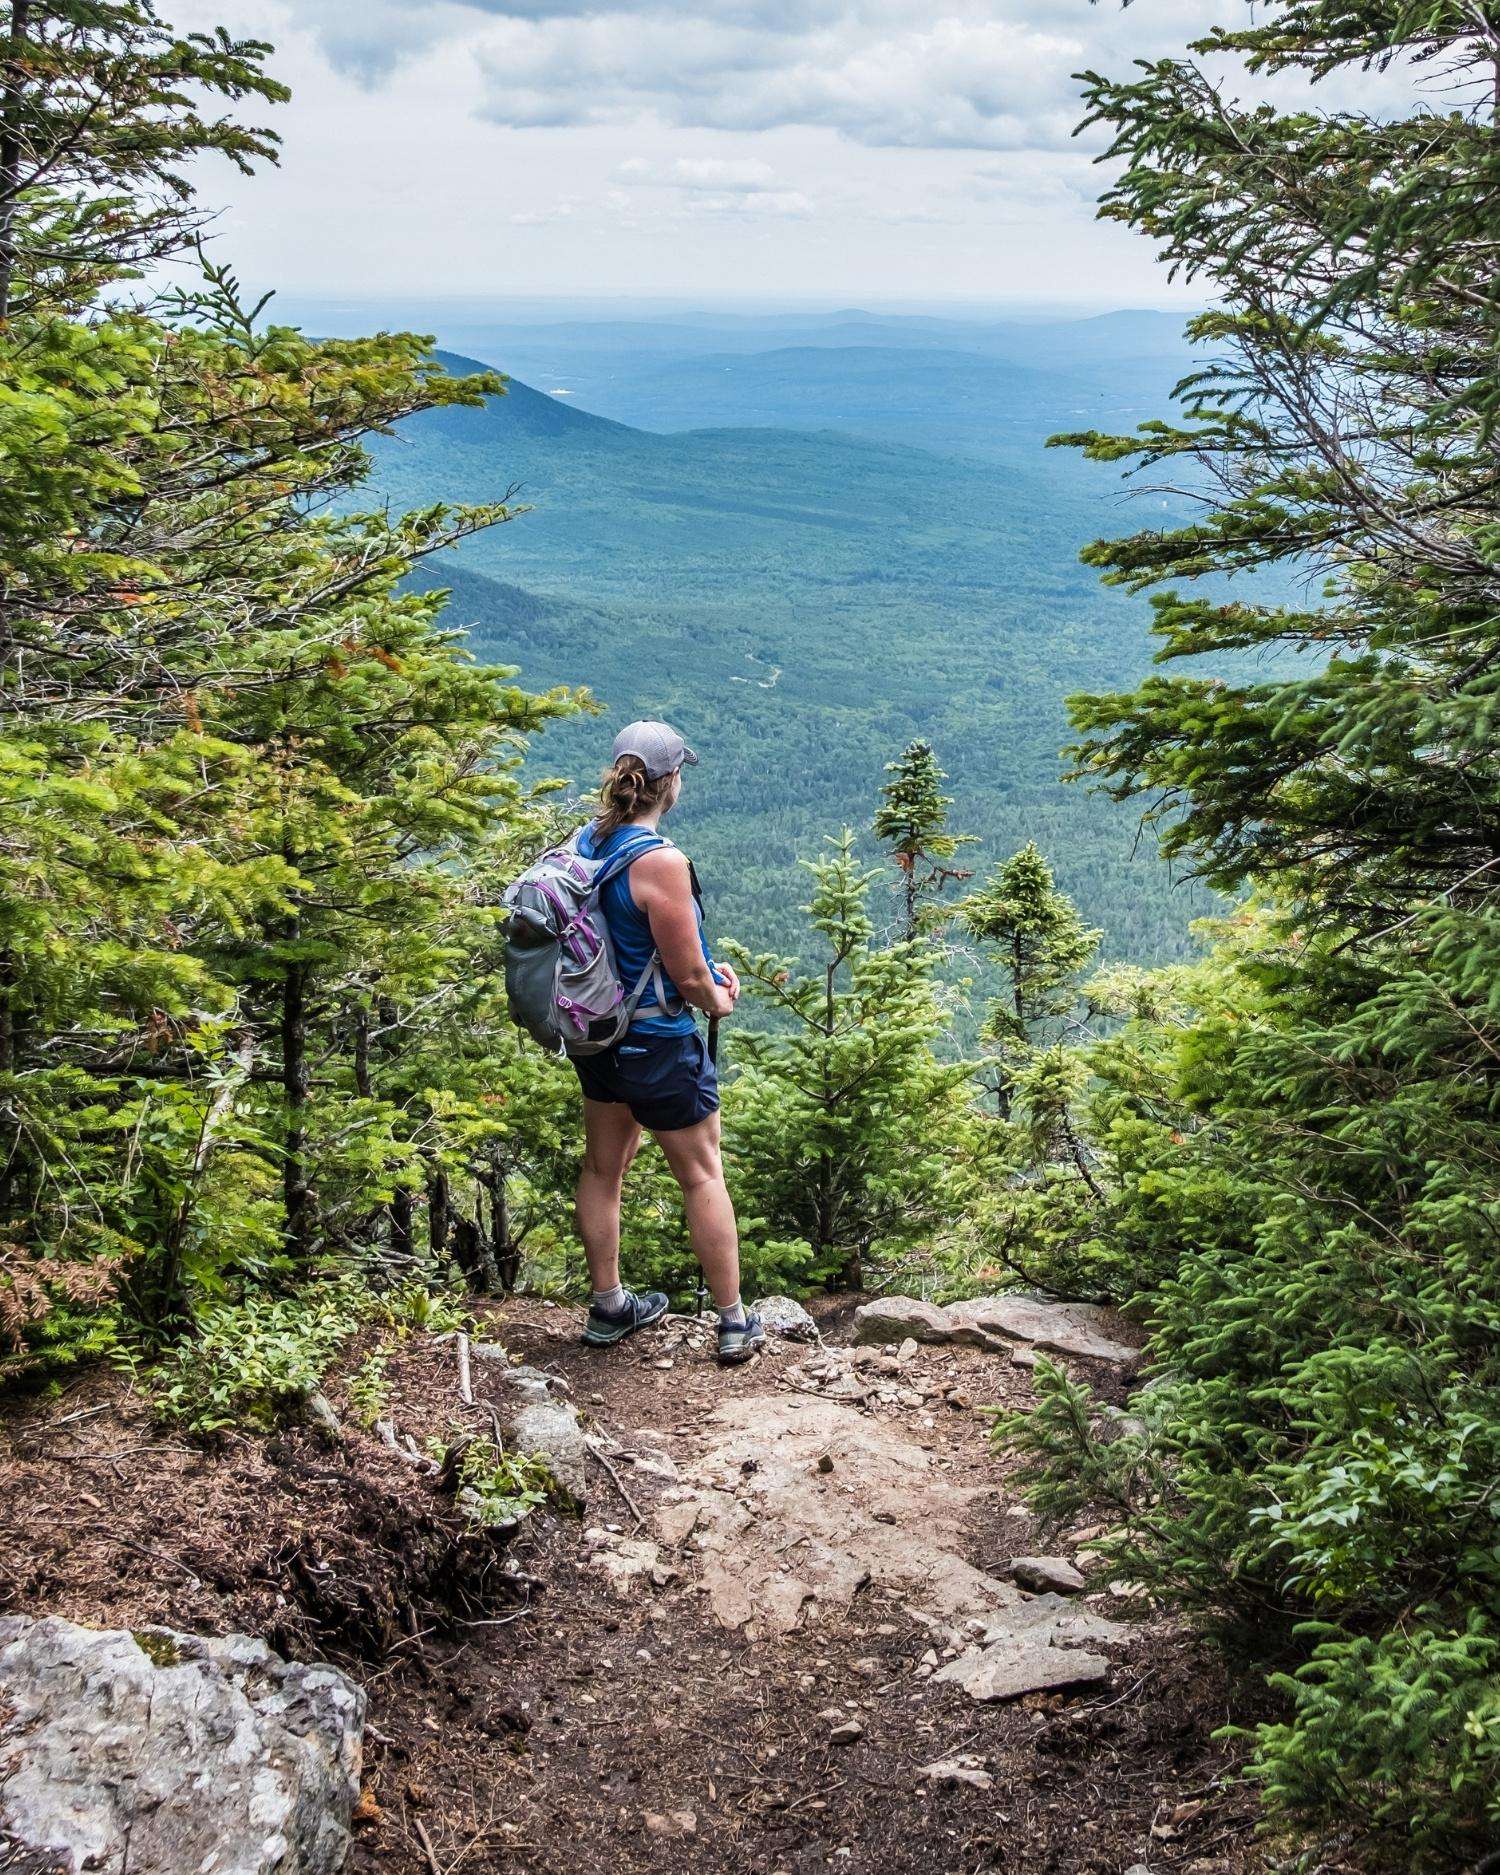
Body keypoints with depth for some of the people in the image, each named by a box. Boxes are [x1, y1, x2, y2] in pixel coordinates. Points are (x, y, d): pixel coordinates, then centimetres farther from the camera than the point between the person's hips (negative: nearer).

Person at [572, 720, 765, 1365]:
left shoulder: (587, 840, -1)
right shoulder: (660, 862, -26)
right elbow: (688, 977, -20)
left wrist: (707, 972, 12)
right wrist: (719, 1001, 2)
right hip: (657, 1042, -7)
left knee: (603, 1167, 19)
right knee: (702, 1175, 8)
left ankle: (608, 1308, 33)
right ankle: (734, 1323, 17)